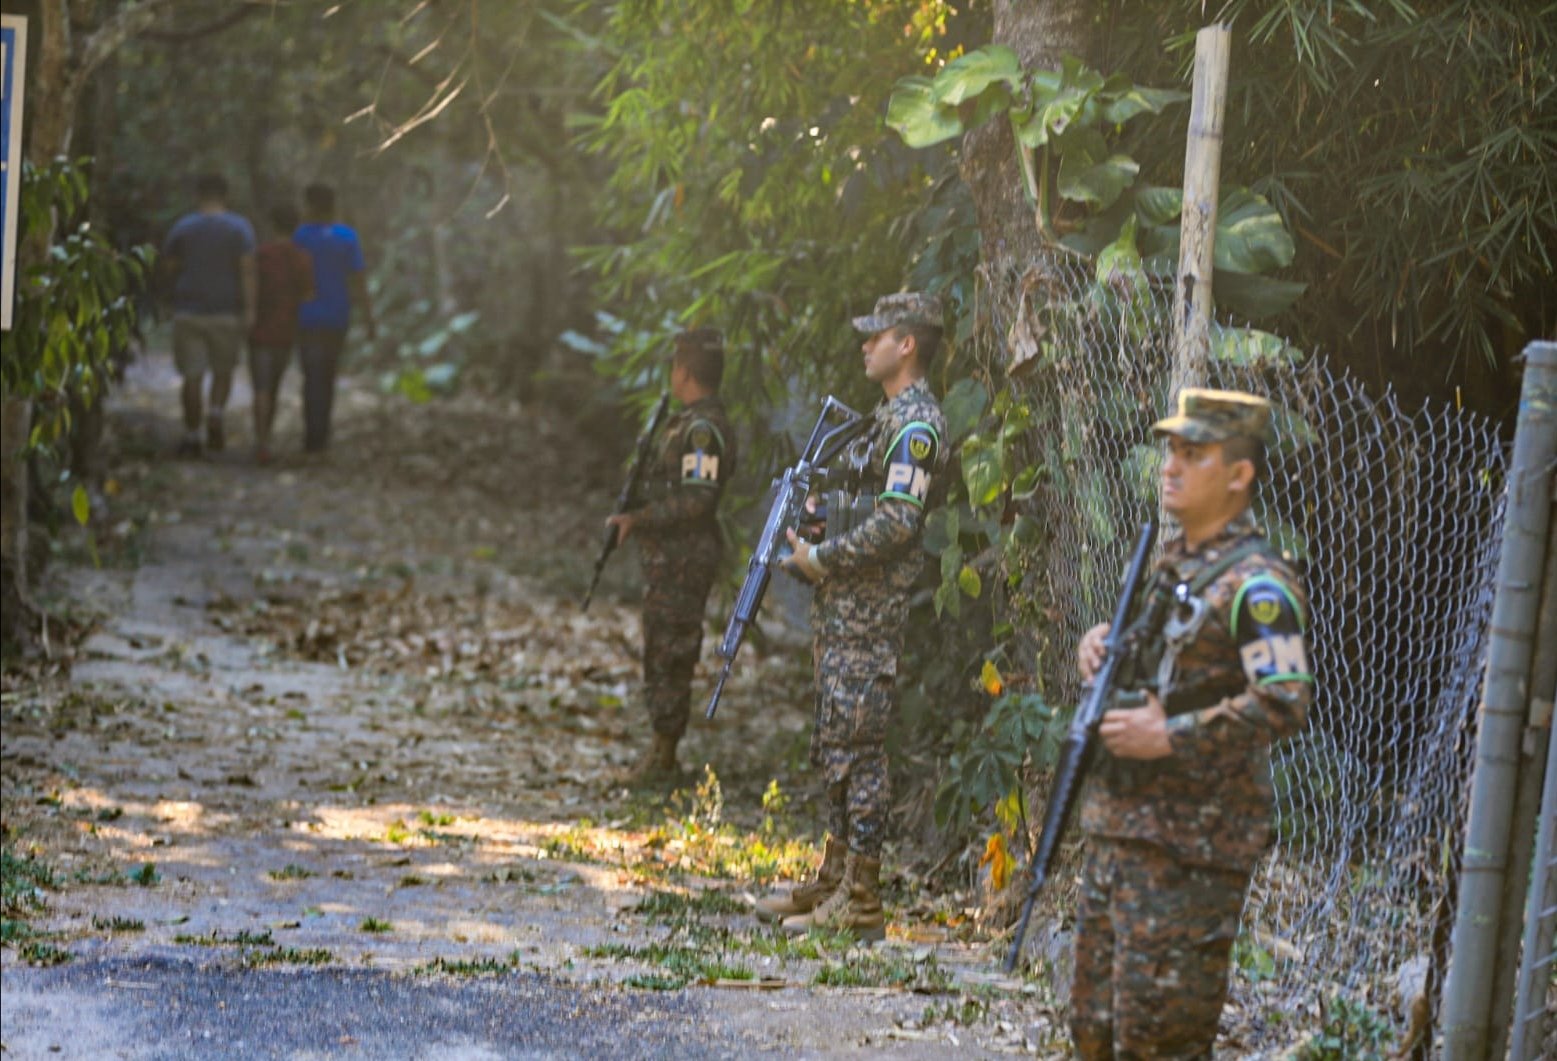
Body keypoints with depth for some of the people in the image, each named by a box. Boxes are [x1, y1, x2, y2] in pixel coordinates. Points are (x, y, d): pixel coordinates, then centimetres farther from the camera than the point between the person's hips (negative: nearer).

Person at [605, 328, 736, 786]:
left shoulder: (703, 429, -17)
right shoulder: (691, 422, 15)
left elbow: (697, 500, -24)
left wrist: (638, 519, -20)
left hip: (683, 560, -11)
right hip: (670, 559, 11)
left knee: (668, 658, -6)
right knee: (664, 659, 14)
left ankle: (663, 761, -2)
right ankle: (661, 756, 19)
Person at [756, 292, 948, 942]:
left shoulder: (916, 425, -15)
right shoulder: (889, 417, 18)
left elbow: (896, 524, -23)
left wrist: (821, 558, -14)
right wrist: (805, 542, 13)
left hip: (869, 614, -11)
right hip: (843, 606, 11)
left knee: (856, 749, -9)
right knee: (835, 747, 14)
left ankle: (860, 905, -7)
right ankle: (833, 882, 22)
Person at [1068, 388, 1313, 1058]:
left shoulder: (1255, 583, -15)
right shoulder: (1173, 563, 14)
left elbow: (1284, 705, -26)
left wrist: (1169, 737, -23)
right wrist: (1101, 642, 8)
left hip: (1189, 848, -9)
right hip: (1119, 828, 9)